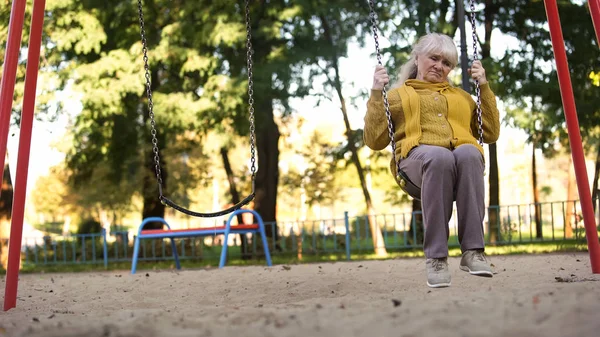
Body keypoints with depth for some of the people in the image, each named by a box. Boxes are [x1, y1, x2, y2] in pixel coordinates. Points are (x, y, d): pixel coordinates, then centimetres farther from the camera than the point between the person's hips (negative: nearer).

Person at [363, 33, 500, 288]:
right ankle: (435, 257, -36)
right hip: (417, 158, -2)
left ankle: (473, 251, -38)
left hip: (464, 156, 2)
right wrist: (376, 95, 8)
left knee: (468, 153, -37)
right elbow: (374, 141, 15)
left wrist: (484, 87, 22)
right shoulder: (397, 95, 27)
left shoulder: (460, 96, 35)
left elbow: (491, 133, 25)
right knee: (439, 156, -40)